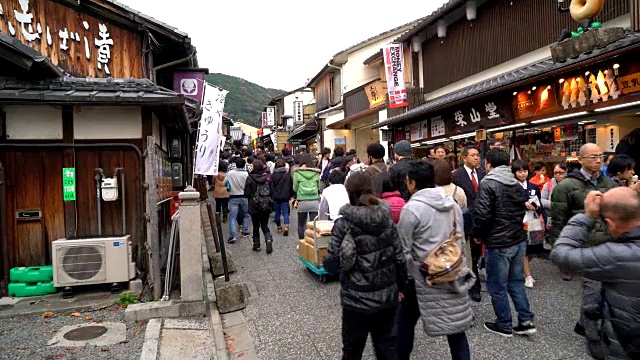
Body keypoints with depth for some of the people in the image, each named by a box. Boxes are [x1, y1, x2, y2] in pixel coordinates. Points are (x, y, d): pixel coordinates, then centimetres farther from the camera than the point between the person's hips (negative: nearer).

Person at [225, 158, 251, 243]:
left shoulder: (229, 173, -5)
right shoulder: (246, 174, -10)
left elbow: (225, 184, 3)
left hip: (233, 198, 0)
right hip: (244, 197, 0)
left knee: (233, 217, -1)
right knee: (245, 215, 20)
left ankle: (232, 236, -10)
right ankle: (245, 232, 24)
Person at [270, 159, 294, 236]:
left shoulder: (273, 175, -6)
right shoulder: (288, 175, -3)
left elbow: (271, 187, -3)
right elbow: (291, 186, 2)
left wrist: (271, 195, 8)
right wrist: (291, 195, 13)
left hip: (276, 196, 1)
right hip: (285, 197, 0)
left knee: (277, 212, 15)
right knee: (285, 212, 1)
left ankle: (278, 227, 25)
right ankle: (286, 226, -18)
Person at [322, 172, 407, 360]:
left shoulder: (344, 224, -15)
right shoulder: (387, 220, -2)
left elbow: (332, 264, -14)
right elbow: (399, 259, 1)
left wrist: (326, 259, 8)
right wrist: (400, 287, 15)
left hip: (357, 299, -4)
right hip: (387, 296, 4)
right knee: (386, 345, 21)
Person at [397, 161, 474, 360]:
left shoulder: (412, 208, -15)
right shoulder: (452, 203, 5)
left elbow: (403, 250, -12)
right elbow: (460, 239, 14)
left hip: (425, 277, -5)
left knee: (405, 321, 15)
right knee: (456, 327, 12)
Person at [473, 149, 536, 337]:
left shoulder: (488, 184, -14)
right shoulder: (517, 184, 8)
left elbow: (482, 214, -20)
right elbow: (522, 210, 15)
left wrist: (478, 235, -4)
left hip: (498, 244, -7)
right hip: (519, 240, 7)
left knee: (497, 287, 7)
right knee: (516, 283, 19)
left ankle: (504, 325, 19)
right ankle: (526, 321, 21)